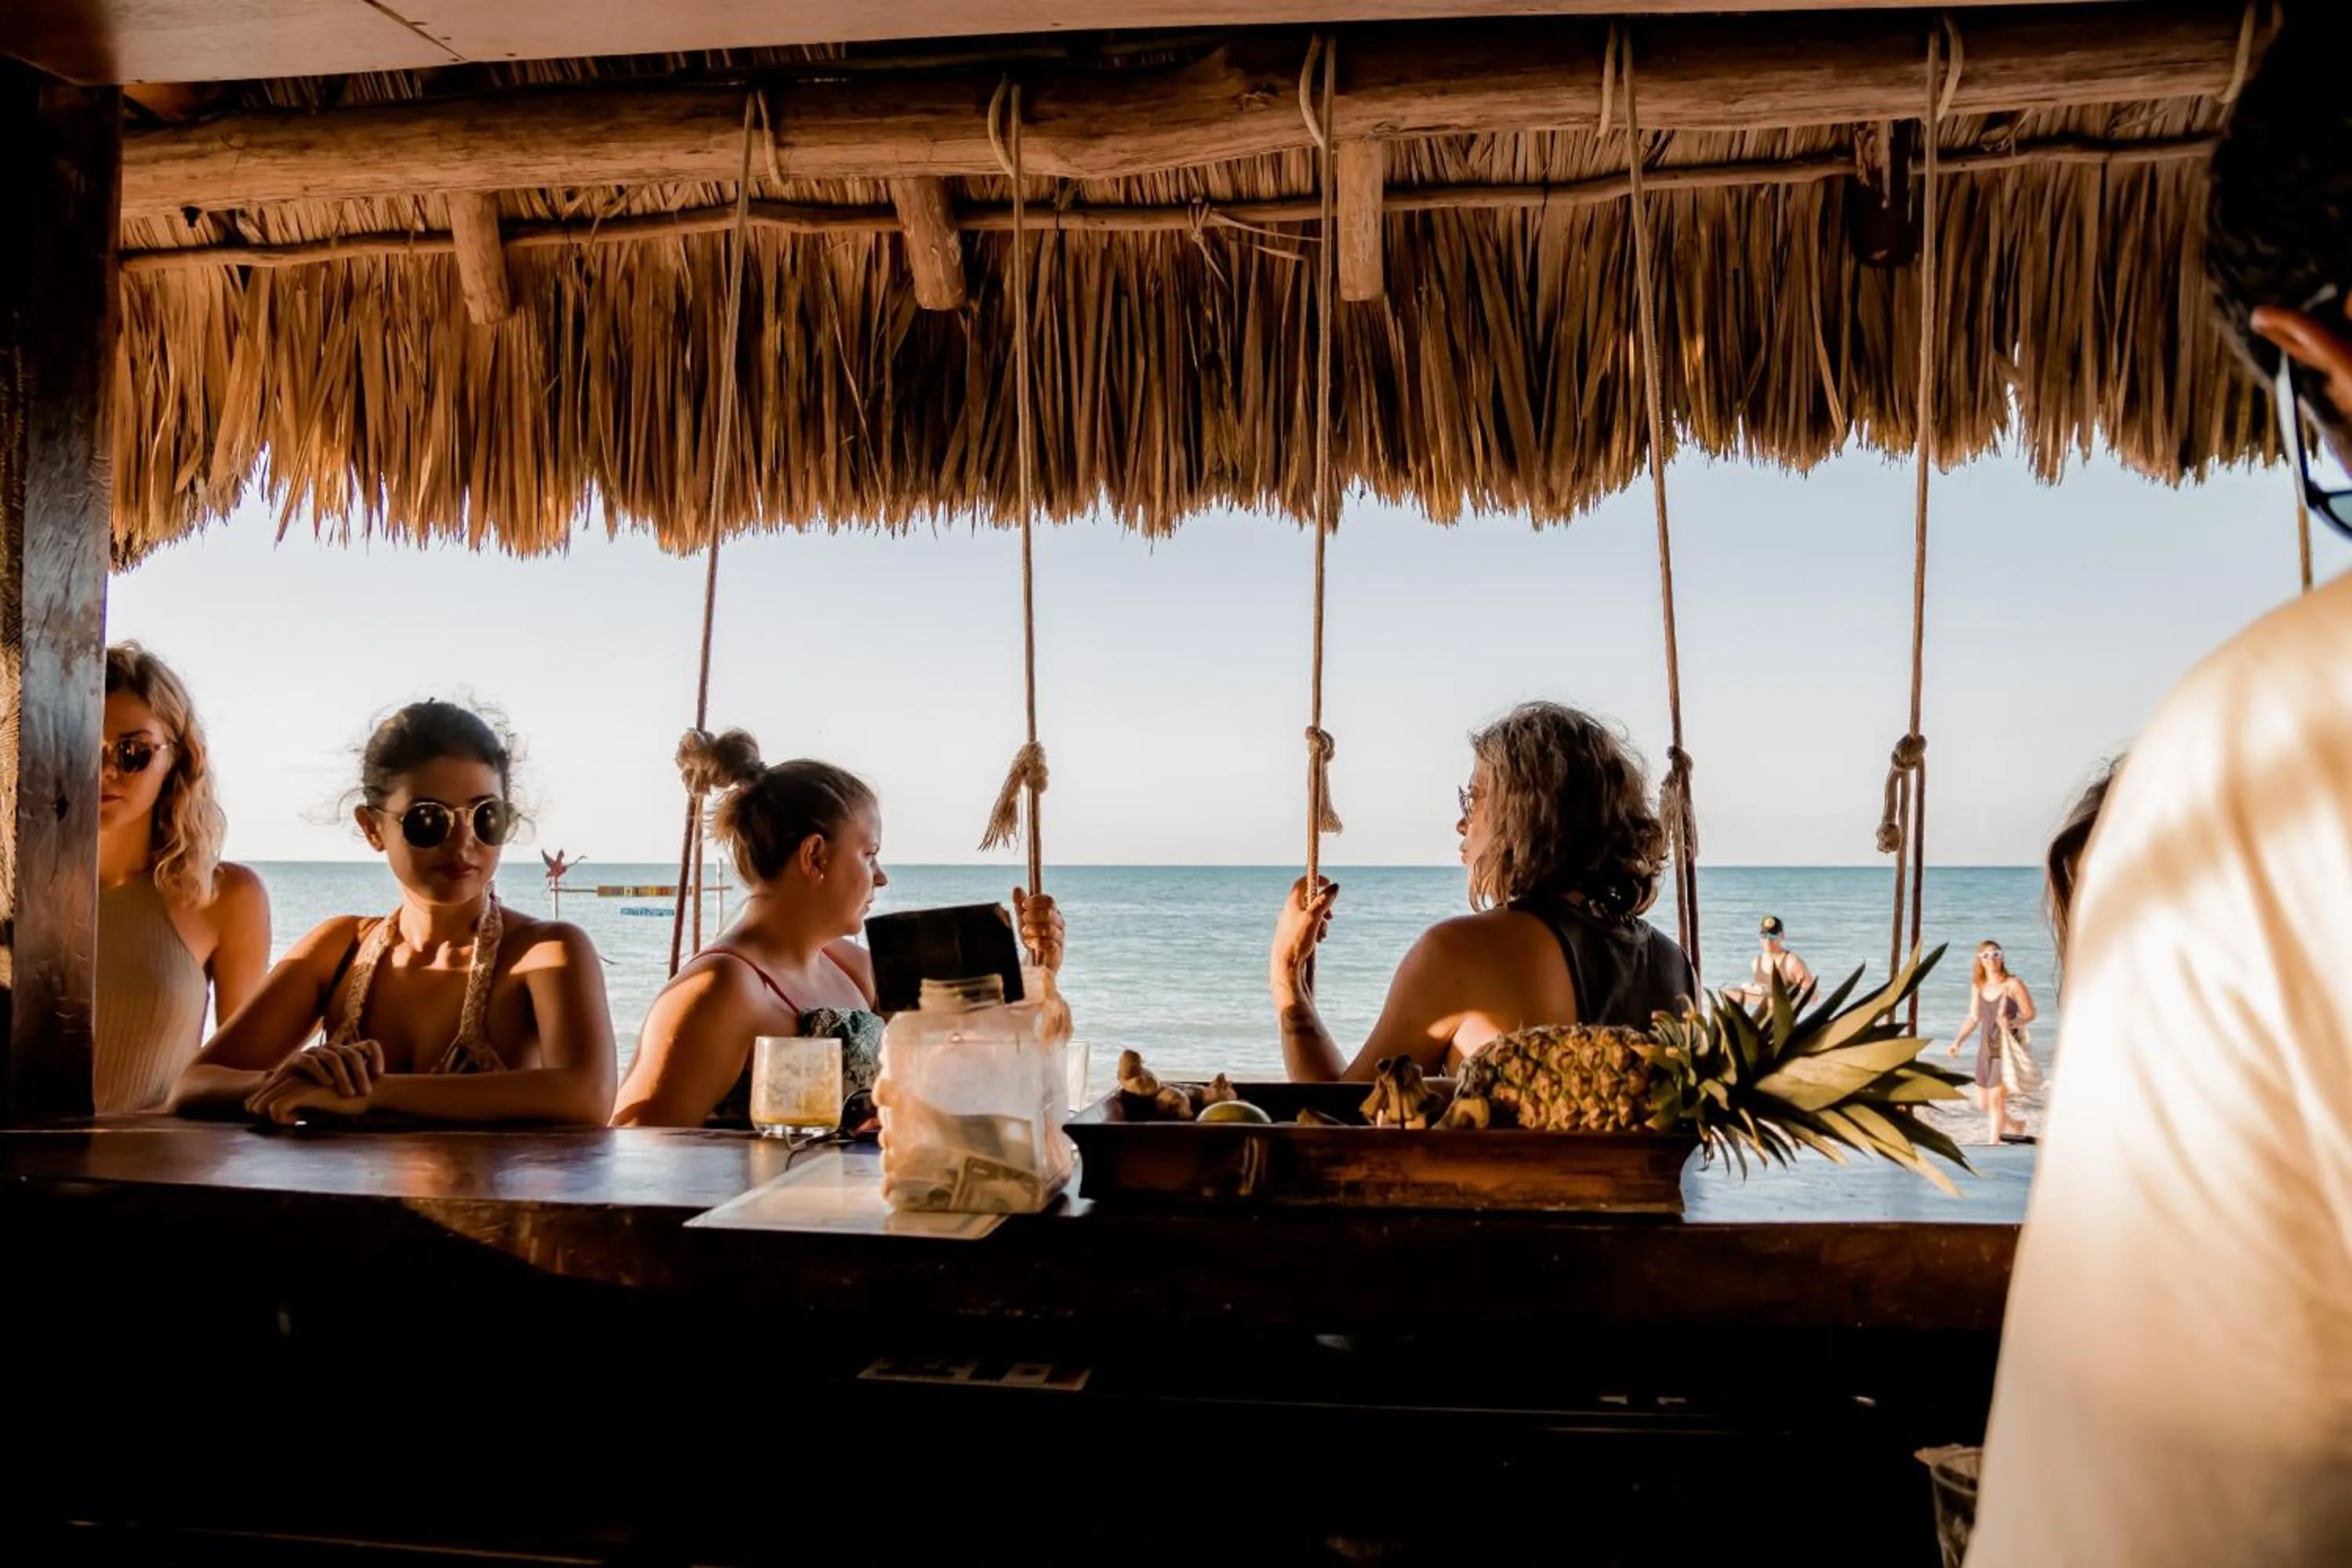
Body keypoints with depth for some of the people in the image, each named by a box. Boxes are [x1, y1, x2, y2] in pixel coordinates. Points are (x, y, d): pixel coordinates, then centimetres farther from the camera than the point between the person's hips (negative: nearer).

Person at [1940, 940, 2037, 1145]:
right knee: (1983, 1103, 12)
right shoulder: (1978, 986, 6)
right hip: (1986, 1049, 6)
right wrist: (1958, 1041, 0)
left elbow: (2030, 1014, -6)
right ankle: (2017, 1128, 37)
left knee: (1996, 1099, -8)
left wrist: (2012, 1023, -26)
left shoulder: (2013, 984, -9)